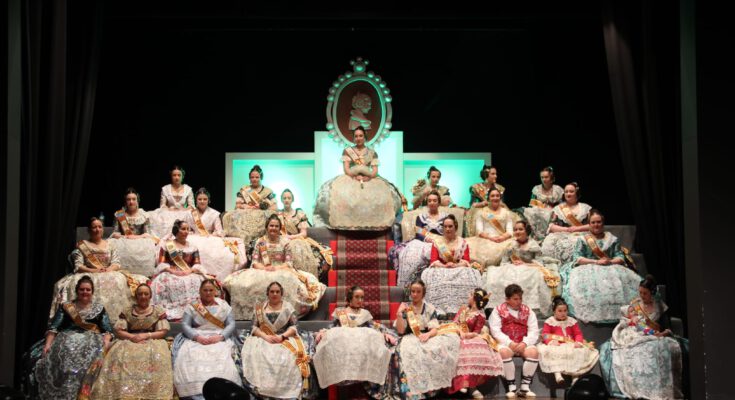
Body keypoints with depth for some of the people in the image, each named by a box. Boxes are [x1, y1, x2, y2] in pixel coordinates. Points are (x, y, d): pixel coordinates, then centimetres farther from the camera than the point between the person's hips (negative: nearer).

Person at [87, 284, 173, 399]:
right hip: (129, 341, 1)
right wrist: (132, 336, -13)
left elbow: (163, 332, 4)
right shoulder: (127, 312, 15)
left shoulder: (159, 311, 11)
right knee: (119, 355, -32)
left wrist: (146, 335, -12)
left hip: (152, 342, -1)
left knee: (156, 357, -36)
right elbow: (118, 331, 6)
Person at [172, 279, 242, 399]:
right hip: (196, 339, 1)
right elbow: (185, 325, 1)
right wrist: (197, 337, -17)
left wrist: (220, 336, -15)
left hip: (219, 339, 0)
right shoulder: (192, 306, 11)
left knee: (221, 357, -34)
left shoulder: (223, 305, 12)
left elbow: (231, 324, 4)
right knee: (190, 357, -33)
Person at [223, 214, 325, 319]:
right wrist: (264, 268, -16)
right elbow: (255, 262, 4)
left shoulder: (285, 241, 7)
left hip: (282, 271, -1)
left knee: (288, 280, -36)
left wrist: (277, 268, -16)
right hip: (262, 272, 1)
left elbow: (288, 263, 2)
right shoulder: (260, 242, 9)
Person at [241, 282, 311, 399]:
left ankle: (285, 390, -27)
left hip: (285, 339, -1)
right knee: (256, 355, -32)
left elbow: (294, 327, 3)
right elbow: (254, 327, 6)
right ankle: (260, 388, -27)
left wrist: (281, 337, -15)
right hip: (264, 338, 1)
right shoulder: (260, 307, 12)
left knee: (289, 357, -33)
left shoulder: (288, 307, 9)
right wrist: (266, 336, -12)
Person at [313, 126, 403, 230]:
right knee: (340, 194, -27)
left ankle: (372, 224, -25)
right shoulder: (347, 151, 10)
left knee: (381, 195, -23)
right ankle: (347, 223, -29)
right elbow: (346, 168, 0)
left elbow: (375, 169, 3)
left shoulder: (372, 152, 12)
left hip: (369, 179, 1)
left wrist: (369, 177, -17)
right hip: (351, 179, -1)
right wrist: (355, 176, -17)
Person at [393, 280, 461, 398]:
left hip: (427, 337, 2)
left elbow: (435, 330, 0)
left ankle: (434, 384, -25)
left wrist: (427, 334, -23)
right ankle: (415, 391, -39)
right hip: (410, 338, -2)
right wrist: (399, 314, -13)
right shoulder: (404, 308, 6)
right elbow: (400, 331, -2)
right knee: (411, 351, -41)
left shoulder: (430, 309, 9)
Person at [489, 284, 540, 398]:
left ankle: (525, 387, -20)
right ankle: (511, 388, -24)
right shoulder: (498, 311, 5)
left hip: (523, 344, 2)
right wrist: (510, 343, -19)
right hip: (505, 343, -2)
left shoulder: (528, 311, 12)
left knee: (533, 351, -29)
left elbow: (534, 331, 2)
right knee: (504, 352, -36)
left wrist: (524, 343, -16)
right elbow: (495, 331, -6)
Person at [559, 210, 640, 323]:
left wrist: (610, 261, -13)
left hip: (611, 269, 2)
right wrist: (596, 262, -12)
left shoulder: (612, 239, 18)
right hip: (588, 270, -2)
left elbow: (620, 257, 10)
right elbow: (577, 258, -1)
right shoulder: (582, 240, 12)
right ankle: (590, 314, -33)